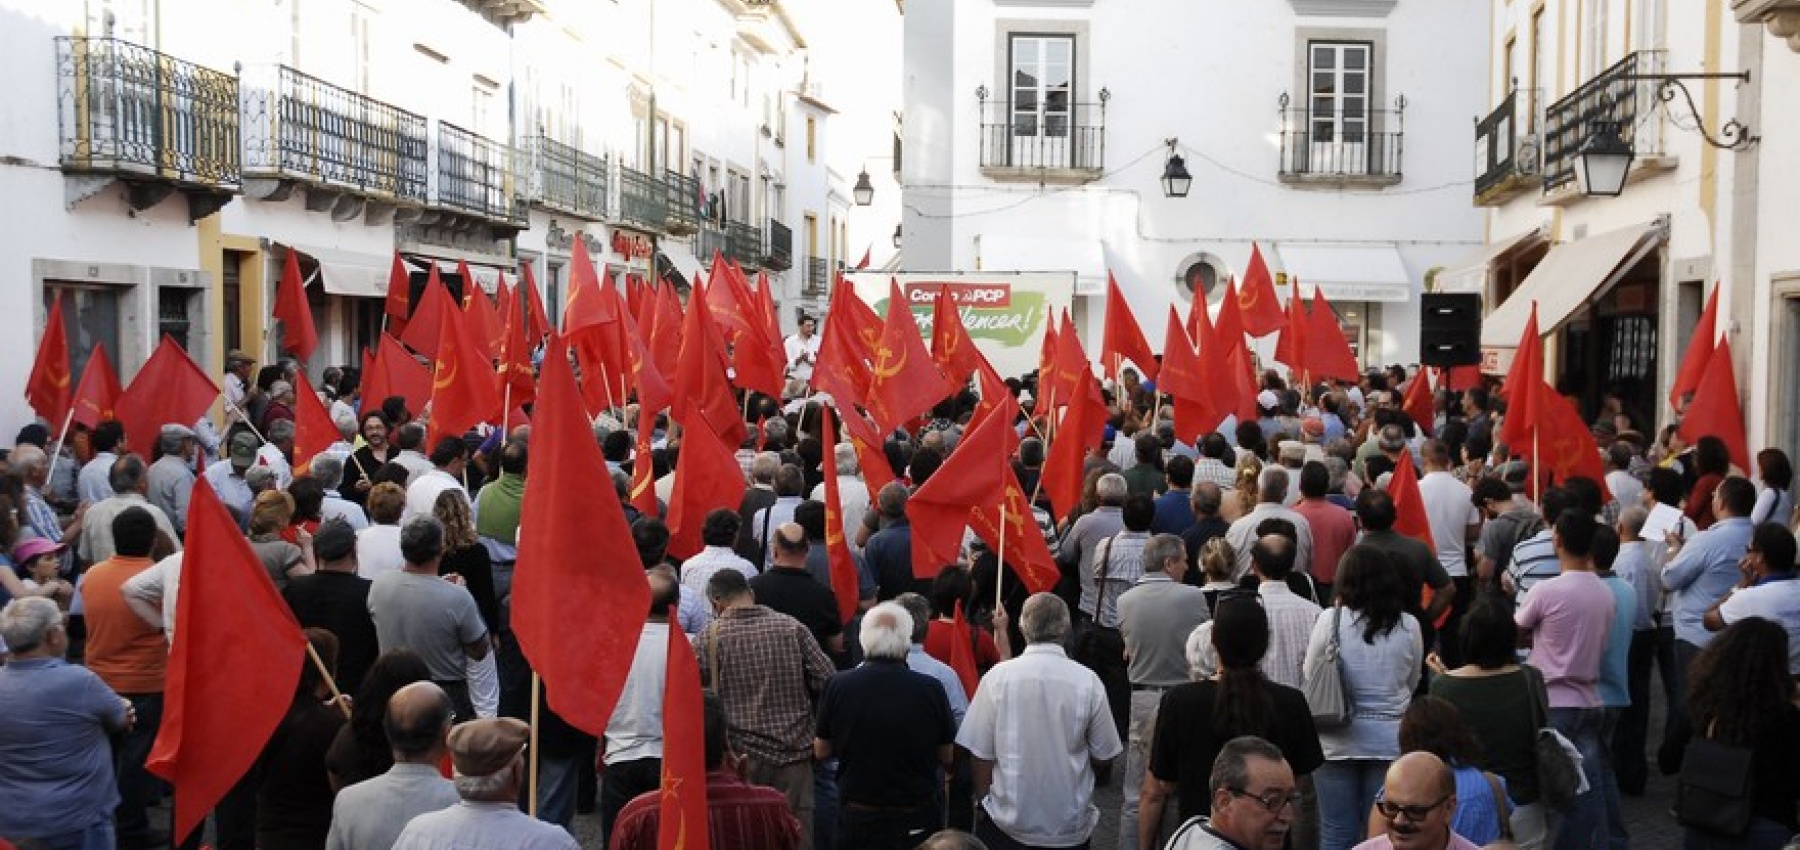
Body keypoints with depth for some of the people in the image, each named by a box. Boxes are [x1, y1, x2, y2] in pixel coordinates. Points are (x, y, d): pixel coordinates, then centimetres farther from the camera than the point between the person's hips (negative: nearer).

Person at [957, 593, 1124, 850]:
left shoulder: (998, 677, -11)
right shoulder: (1088, 681, -10)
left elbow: (981, 756, -7)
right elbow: (1103, 756, -1)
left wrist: (983, 801, 8)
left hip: (1007, 824, -1)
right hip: (1072, 828, 1)